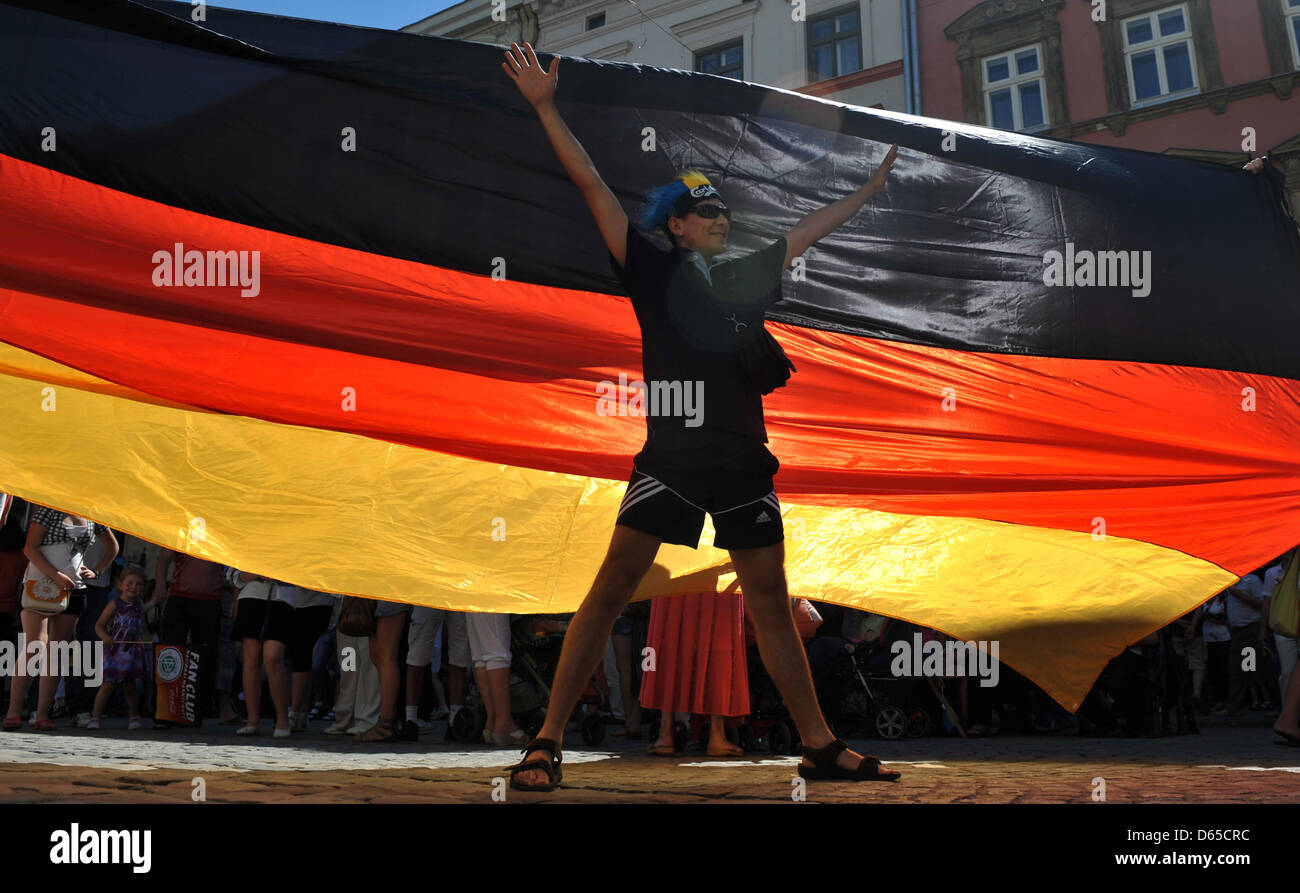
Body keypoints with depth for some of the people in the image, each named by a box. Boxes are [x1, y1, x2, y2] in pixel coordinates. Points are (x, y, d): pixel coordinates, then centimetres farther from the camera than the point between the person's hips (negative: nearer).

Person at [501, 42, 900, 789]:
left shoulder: (748, 278, 18)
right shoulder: (653, 273, 6)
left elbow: (816, 226, 29)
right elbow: (594, 187, 0)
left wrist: (877, 181, 35)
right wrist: (547, 106, -6)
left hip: (744, 463, 5)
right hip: (671, 457, -4)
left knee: (772, 603, 10)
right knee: (612, 588, -11)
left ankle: (823, 749, 18)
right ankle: (548, 744, -4)